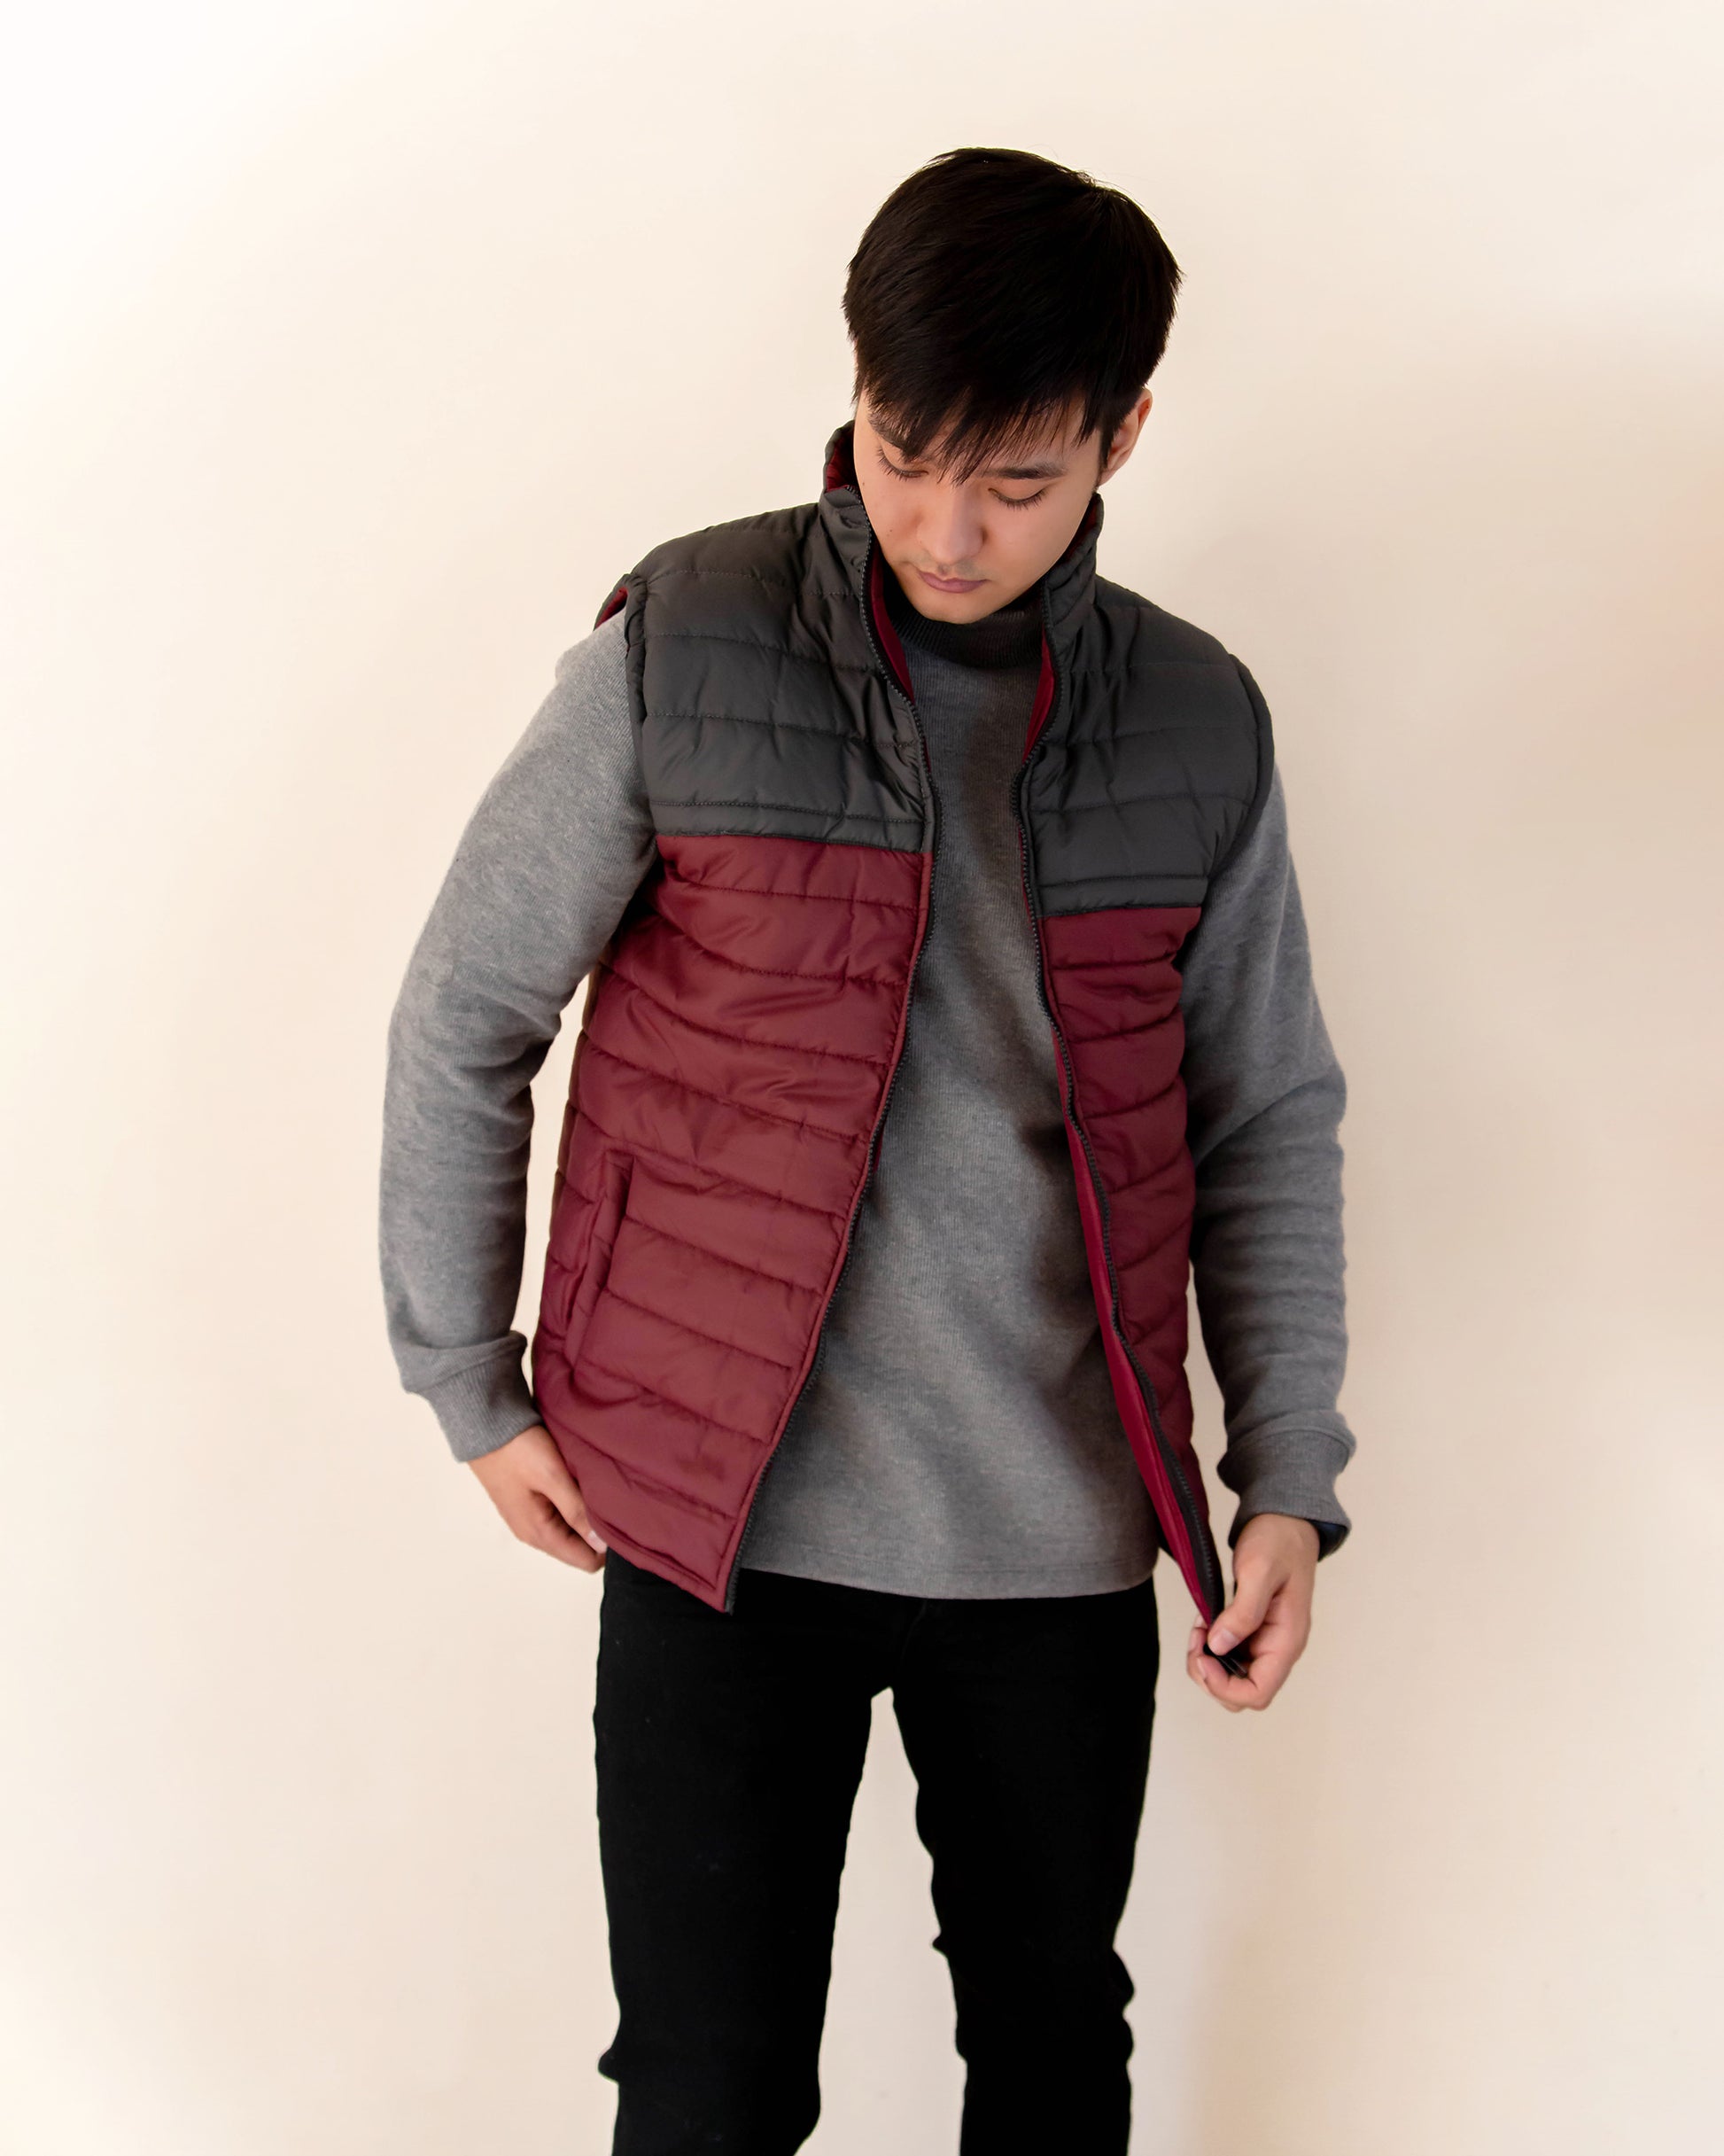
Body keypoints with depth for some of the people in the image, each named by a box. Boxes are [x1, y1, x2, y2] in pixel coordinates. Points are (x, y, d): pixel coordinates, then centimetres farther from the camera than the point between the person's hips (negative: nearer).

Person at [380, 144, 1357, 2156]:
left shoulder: (1199, 724, 2)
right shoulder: (680, 652, -7)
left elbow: (1268, 1123, 9)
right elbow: (462, 1024, 0)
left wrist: (1288, 1479, 3)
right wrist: (472, 1388, 2)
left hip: (1065, 1536, 3)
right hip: (724, 1514, -3)